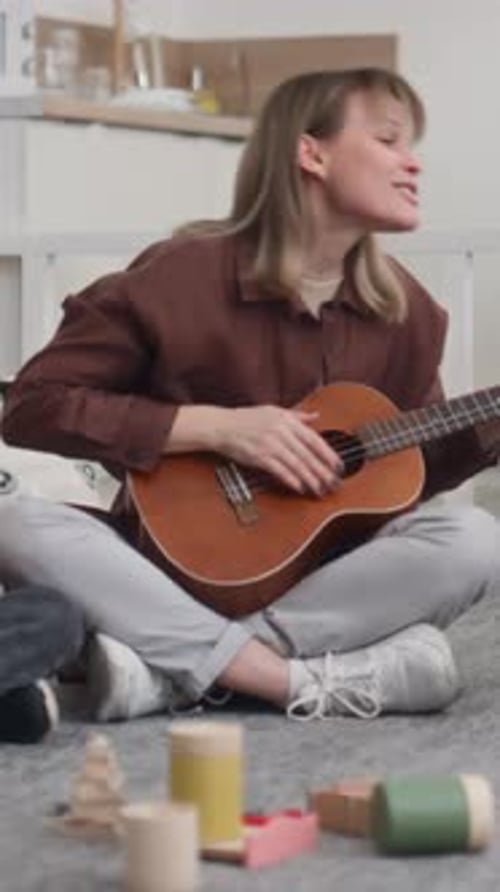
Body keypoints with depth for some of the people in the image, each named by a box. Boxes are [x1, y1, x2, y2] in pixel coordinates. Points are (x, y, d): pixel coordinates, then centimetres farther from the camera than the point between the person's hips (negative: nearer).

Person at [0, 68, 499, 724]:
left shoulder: (404, 311, 2)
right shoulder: (183, 276, -11)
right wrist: (216, 427, -19)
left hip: (324, 575, 3)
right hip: (179, 560, -3)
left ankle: (170, 671, -27)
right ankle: (311, 683, -36)